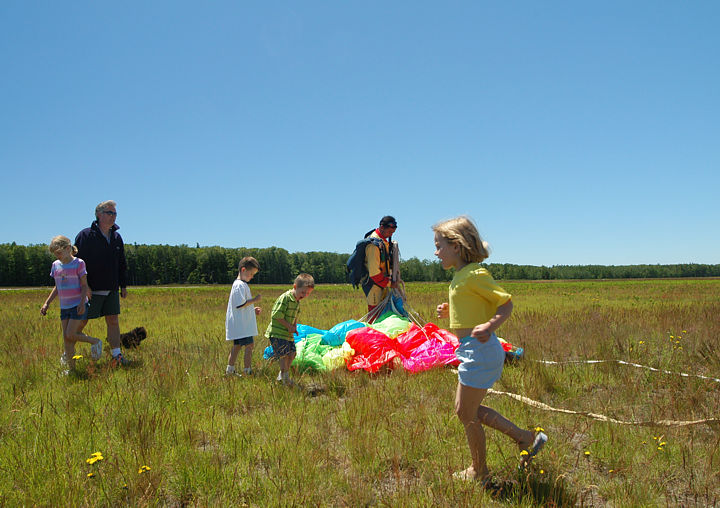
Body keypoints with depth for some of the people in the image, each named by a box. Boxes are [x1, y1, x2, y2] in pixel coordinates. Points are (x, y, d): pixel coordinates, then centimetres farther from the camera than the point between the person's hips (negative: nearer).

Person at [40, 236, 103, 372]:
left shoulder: (78, 263, -7)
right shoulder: (56, 265, 9)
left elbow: (84, 286, -8)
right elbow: (57, 287, 18)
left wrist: (82, 303, -19)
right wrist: (46, 303, 13)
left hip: (78, 305, -6)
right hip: (64, 306, 6)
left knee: (70, 335, -13)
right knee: (66, 338, 4)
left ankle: (95, 342, 11)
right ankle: (71, 369, 10)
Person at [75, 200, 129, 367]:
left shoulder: (117, 238, 12)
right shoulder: (85, 235, -7)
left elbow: (122, 264, 19)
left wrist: (123, 285, 16)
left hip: (111, 290, 5)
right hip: (91, 290, -5)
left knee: (113, 321, 5)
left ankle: (116, 355, 10)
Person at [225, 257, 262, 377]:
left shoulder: (238, 284, 18)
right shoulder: (241, 285, -15)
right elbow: (240, 304, -22)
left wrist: (252, 309, 16)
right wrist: (254, 300, -14)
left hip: (238, 325, 11)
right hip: (242, 324, -11)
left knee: (237, 345, 15)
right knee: (249, 345, -8)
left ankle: (230, 369, 21)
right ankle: (247, 370, -6)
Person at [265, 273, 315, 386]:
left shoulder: (297, 301, 10)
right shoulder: (285, 298, -19)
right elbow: (276, 316, -20)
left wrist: (294, 327, 2)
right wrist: (289, 326, -14)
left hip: (288, 334, 9)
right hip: (277, 333, -9)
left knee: (291, 353, 9)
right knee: (284, 354, -11)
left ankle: (282, 375, 27)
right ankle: (285, 378, 1)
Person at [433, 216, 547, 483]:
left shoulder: (475, 275, -17)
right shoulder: (461, 275, 12)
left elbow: (506, 303, -17)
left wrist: (490, 326, -33)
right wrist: (449, 312, 10)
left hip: (479, 350, -10)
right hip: (473, 350, 10)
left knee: (467, 414, 5)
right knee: (466, 409, 19)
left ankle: (479, 472, 26)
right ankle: (527, 437, 25)